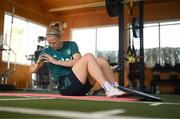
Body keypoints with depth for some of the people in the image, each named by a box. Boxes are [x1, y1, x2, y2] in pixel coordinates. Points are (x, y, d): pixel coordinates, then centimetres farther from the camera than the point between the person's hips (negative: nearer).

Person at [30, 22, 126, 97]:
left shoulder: (71, 45, 12)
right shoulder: (47, 52, 8)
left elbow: (77, 61, -4)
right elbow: (32, 70, 9)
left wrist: (56, 62, -8)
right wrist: (38, 63, -13)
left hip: (81, 83, 4)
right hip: (66, 86, -4)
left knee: (101, 61, -17)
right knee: (88, 57, -25)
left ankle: (115, 88, -21)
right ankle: (108, 89, -33)